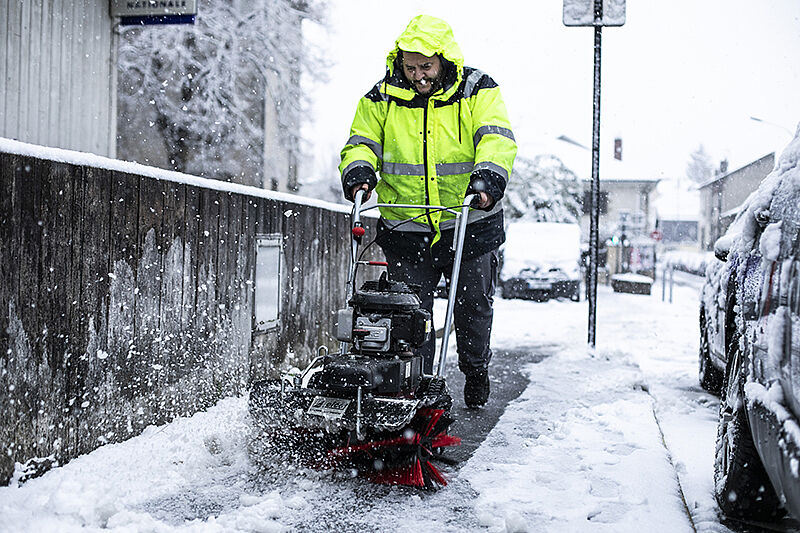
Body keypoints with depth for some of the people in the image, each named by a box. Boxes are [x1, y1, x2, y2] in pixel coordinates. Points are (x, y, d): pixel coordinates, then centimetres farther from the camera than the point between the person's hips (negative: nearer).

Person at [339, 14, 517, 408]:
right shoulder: (382, 98, 1)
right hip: (405, 229, 1)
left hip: (470, 226, 0)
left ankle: (475, 371, 38)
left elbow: (497, 137, -16)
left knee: (473, 306, 13)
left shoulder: (477, 91, -4)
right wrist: (358, 170, -20)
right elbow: (362, 142, 3)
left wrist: (489, 175, -35)